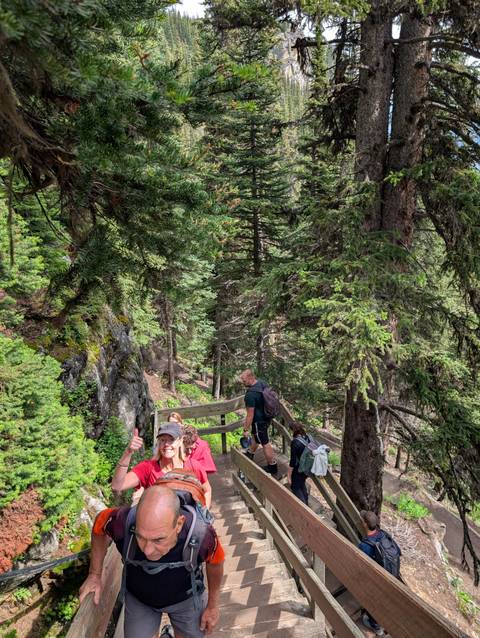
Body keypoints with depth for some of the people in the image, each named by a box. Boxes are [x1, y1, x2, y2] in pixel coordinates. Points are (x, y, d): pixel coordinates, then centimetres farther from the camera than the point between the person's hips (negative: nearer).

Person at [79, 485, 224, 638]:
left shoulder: (200, 534, -40)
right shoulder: (124, 522, -40)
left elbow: (215, 562, -15)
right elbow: (99, 525, -14)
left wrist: (212, 605, -1)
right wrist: (95, 574, -13)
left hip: (186, 598, 0)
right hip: (138, 598, 1)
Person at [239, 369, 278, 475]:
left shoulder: (251, 394, -31)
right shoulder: (262, 382, -6)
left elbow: (250, 414, -25)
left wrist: (246, 429, -14)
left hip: (259, 420, -9)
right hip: (266, 416, 9)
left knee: (265, 443, 7)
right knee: (255, 435, 29)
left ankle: (272, 467, 22)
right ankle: (250, 453, 51)